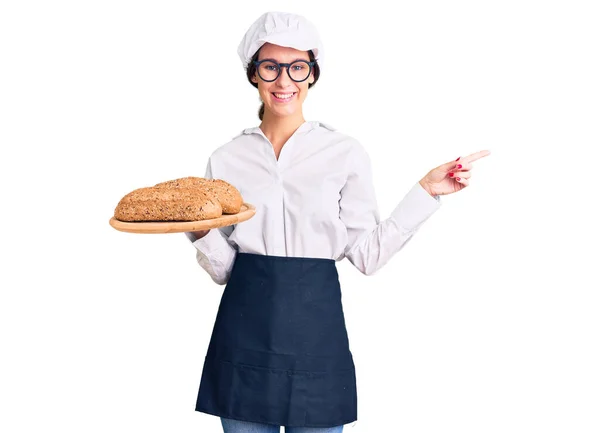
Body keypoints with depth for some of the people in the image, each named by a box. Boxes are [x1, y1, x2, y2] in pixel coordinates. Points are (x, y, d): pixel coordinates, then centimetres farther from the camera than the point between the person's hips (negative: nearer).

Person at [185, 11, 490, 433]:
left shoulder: (345, 153, 2)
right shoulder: (226, 160, 6)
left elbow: (368, 254, -1)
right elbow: (223, 268, 6)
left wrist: (425, 191, -4)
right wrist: (198, 230, -13)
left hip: (316, 325, -1)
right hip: (244, 330, 1)